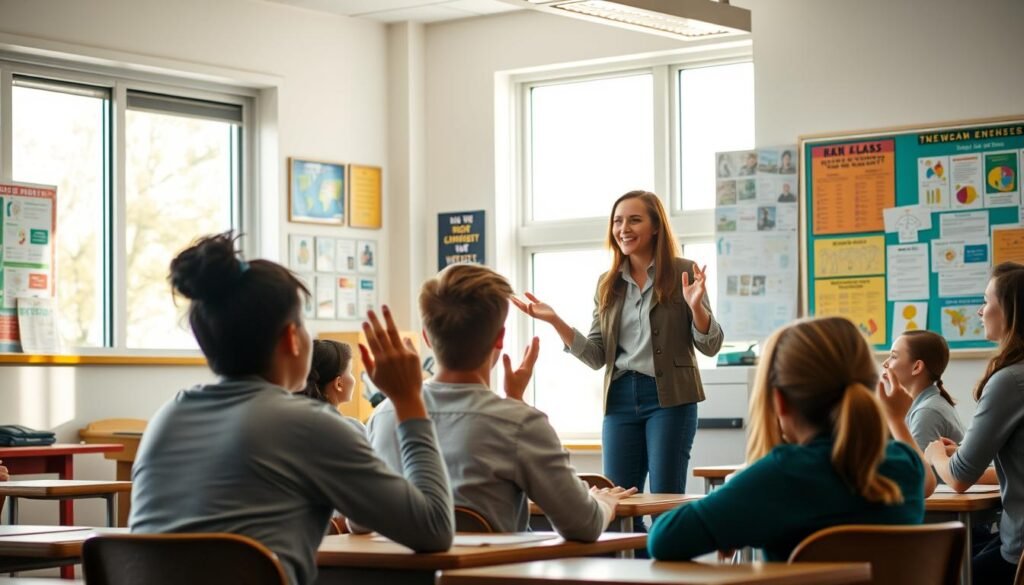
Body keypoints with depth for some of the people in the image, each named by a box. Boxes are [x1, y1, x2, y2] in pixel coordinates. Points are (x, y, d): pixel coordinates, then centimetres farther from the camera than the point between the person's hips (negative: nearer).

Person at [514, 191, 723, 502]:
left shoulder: (683, 273, -1)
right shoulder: (608, 284, 11)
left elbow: (710, 345, -2)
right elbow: (597, 356, 9)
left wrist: (696, 307, -22)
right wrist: (555, 321, -2)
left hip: (670, 397, -4)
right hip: (620, 398, 4)